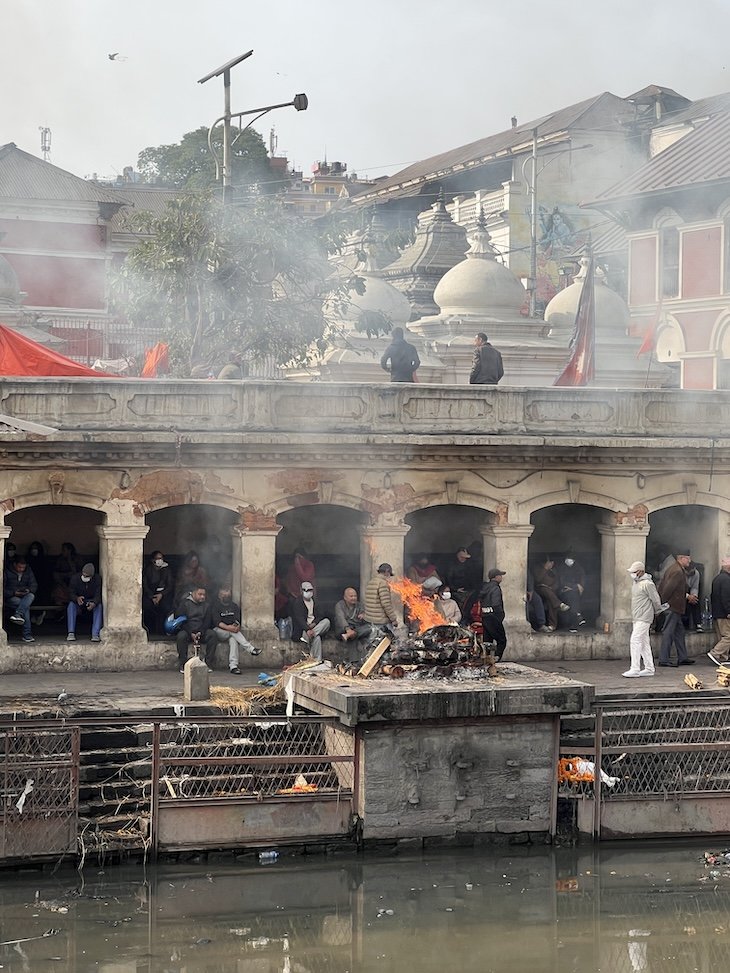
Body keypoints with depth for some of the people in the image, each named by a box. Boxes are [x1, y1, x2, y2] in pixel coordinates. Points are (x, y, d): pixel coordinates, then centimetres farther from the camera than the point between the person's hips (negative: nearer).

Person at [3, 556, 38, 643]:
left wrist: (29, 590, -14)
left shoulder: (28, 571, 11)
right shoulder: (7, 572, -2)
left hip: (25, 596, 4)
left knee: (31, 596, -34)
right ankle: (27, 634, -41)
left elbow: (34, 585, 10)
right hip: (11, 598, -4)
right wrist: (14, 593, -20)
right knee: (26, 607, -33)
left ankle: (18, 614, -54)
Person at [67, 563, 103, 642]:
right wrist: (77, 599, -42)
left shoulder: (97, 579, -15)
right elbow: (71, 593, -17)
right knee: (71, 605, -32)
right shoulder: (75, 578, -14)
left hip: (92, 601, 0)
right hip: (78, 601, 0)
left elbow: (98, 595, -21)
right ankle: (71, 633, -36)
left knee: (99, 606, -32)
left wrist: (94, 603, -45)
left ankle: (95, 634, -39)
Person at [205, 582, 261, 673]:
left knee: (233, 639, -33)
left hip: (231, 632, 3)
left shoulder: (234, 606, 18)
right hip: (217, 631, -3)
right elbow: (217, 622, -10)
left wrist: (236, 625, -20)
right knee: (233, 632, -33)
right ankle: (251, 649, -39)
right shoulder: (215, 606, 3)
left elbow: (238, 620, 5)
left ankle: (233, 666, -45)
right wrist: (227, 627, -28)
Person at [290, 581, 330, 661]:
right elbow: (299, 618, -18)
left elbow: (320, 616, 11)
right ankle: (317, 661, -32)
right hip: (302, 629, -6)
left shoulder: (313, 601, 18)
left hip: (313, 626, 6)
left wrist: (314, 623, -14)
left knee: (326, 621, -24)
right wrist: (308, 629, -35)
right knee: (316, 638, -34)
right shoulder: (297, 602, -4)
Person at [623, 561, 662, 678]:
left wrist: (657, 611, 3)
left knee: (635, 641, -14)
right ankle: (649, 668, 19)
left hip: (644, 618, -10)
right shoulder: (635, 582, 12)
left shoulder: (647, 584, -17)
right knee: (644, 642, 13)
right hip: (637, 618, 10)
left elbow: (656, 599, -12)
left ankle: (635, 669, -16)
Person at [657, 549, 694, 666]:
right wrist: (664, 602, -15)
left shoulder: (672, 569, 15)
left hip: (673, 607, 11)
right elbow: (668, 587, -24)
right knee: (668, 632, -7)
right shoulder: (678, 572, -18)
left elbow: (661, 585, 16)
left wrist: (662, 601, 16)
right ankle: (663, 659, -4)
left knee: (679, 630, 15)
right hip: (674, 606, -11)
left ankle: (682, 658, 20)